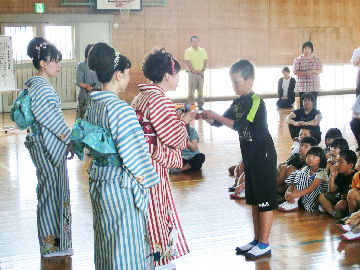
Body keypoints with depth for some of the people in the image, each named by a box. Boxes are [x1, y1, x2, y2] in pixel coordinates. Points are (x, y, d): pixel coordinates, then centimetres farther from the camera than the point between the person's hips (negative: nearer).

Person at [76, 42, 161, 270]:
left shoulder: (92, 106, 5)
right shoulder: (120, 108, -22)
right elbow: (133, 152, -19)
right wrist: (144, 178, -8)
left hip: (98, 180, 9)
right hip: (121, 184, -9)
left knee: (107, 237, 21)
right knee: (125, 241, 4)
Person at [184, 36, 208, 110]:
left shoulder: (202, 50, 11)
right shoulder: (188, 51, 0)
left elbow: (205, 61, 9)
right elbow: (188, 62, -8)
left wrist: (203, 70, -4)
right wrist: (194, 71, -15)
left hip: (201, 73, 4)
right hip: (192, 73, -4)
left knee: (200, 90, 6)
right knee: (191, 90, -4)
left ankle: (200, 105, 12)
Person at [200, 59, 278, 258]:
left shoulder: (256, 101, -17)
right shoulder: (238, 102, 9)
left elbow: (240, 125, -25)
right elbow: (220, 122, 12)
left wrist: (216, 116, -22)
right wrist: (207, 118, -7)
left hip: (263, 156, -9)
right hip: (249, 157, 9)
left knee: (266, 200, -2)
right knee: (254, 200, 15)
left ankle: (264, 244, 4)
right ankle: (257, 240, 25)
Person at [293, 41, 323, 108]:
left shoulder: (316, 59, 7)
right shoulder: (298, 60, 3)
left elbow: (321, 70, 5)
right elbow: (295, 72, -2)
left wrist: (312, 71, -15)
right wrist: (304, 73, -19)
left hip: (314, 86, 1)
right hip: (302, 86, -1)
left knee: (313, 103, -3)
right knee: (303, 103, -3)